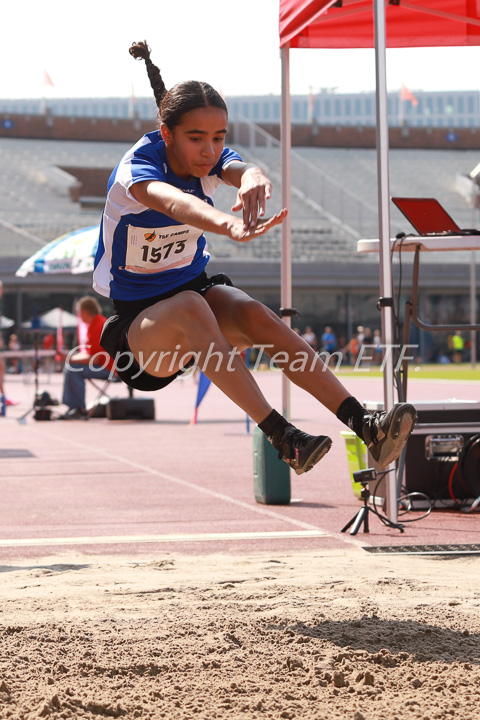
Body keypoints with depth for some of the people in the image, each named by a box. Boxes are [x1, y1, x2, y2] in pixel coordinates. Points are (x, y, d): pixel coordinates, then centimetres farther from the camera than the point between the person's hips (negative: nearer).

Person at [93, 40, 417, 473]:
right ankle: (281, 437, -46)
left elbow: (241, 169, -32)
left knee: (253, 314, -29)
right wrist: (229, 225, -68)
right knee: (189, 307, -37)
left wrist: (253, 179, -59)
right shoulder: (137, 166, -22)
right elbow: (170, 200, -46)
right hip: (135, 324, -4)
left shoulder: (212, 159, -7)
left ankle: (364, 424, -38)